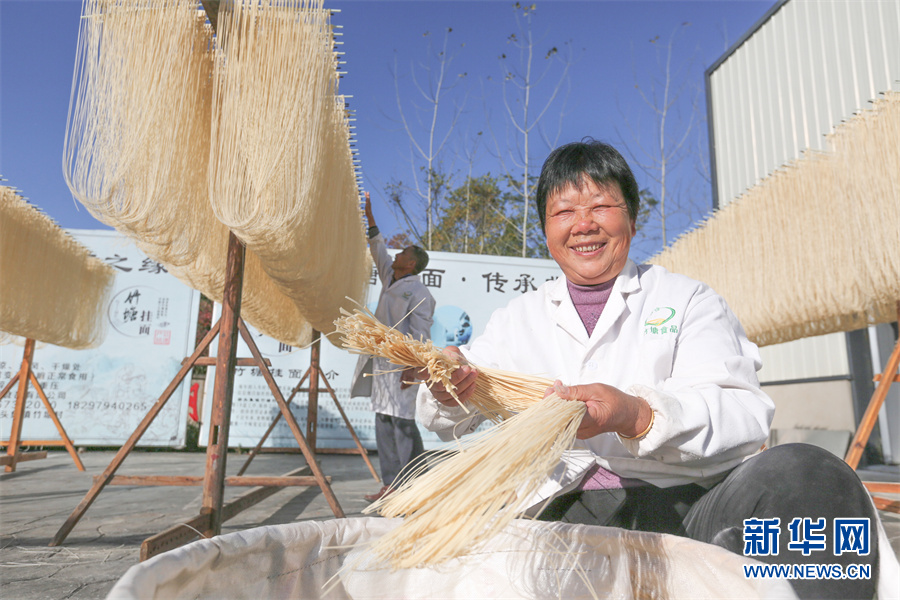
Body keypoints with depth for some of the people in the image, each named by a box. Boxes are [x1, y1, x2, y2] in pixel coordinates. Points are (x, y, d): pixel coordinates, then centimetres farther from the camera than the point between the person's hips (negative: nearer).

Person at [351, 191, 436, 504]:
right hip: (381, 363, 9)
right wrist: (370, 218, 33)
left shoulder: (418, 291, -8)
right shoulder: (390, 280, 16)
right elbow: (379, 252, 31)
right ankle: (390, 484, 15)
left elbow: (420, 333, -14)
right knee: (384, 423, 8)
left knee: (403, 423, -7)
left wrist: (412, 366, -22)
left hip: (401, 365, -9)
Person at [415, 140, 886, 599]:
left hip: (683, 503, -1)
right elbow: (448, 423, 10)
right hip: (563, 510, 2)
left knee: (803, 474, -30)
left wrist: (637, 415, -24)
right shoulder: (516, 318, 17)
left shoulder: (688, 300, 11)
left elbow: (745, 416, -4)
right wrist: (448, 384, -16)